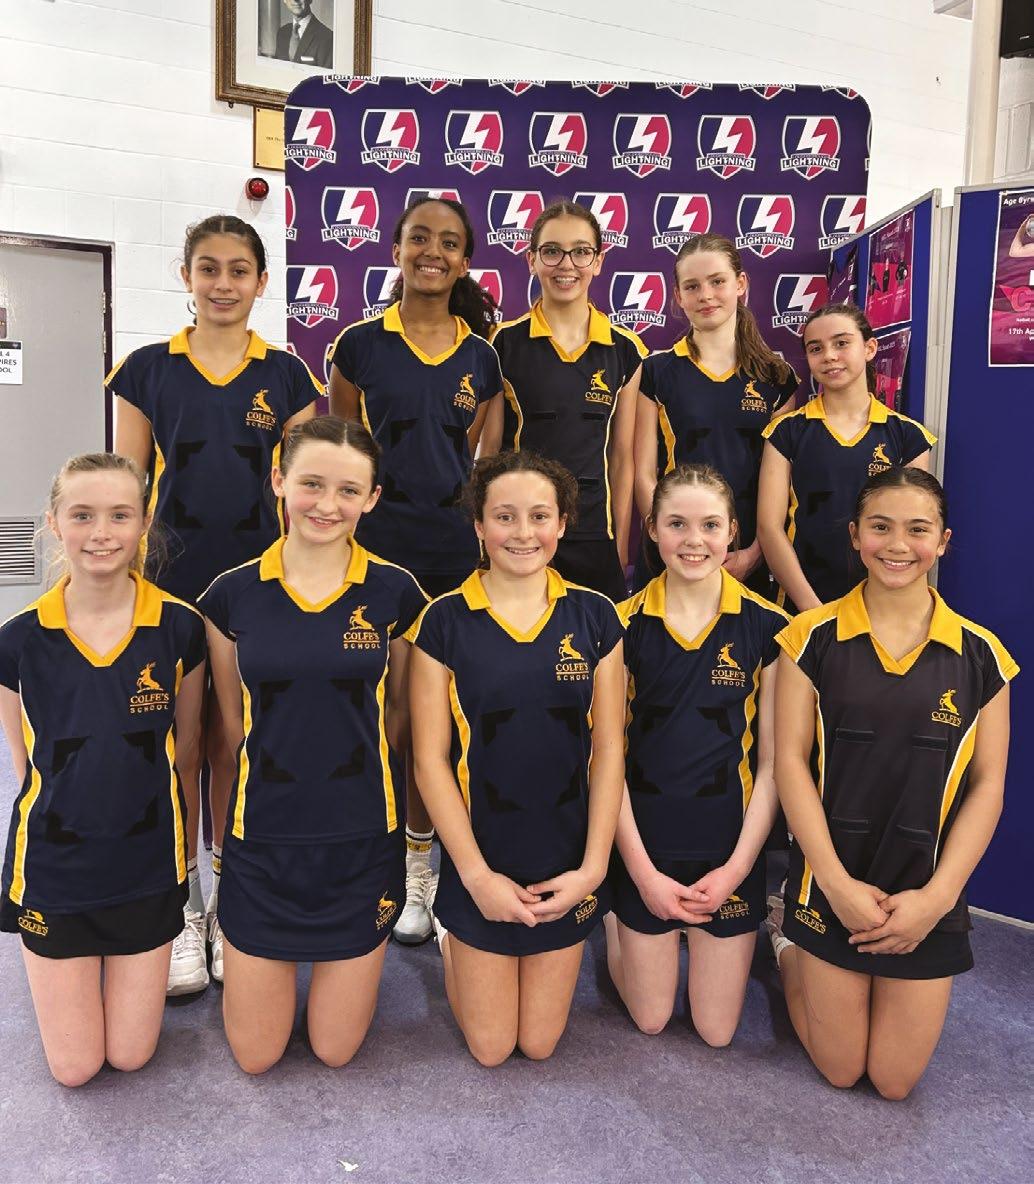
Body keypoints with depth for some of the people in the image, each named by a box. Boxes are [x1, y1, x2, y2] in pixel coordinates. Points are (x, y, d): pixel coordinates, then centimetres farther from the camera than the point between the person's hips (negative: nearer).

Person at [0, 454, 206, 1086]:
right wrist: (70, 823, 3)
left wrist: (163, 830, 5)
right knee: (74, 1067, 9)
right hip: (53, 866, 0)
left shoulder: (180, 627, -12)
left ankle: (131, 956, 38)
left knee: (130, 1054, 10)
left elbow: (185, 749, 0)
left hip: (148, 865, 0)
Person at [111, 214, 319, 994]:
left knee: (235, 743, 9)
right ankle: (181, 910, 21)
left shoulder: (286, 375, 4)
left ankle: (229, 901, 26)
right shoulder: (148, 370, 3)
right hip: (172, 583, 0)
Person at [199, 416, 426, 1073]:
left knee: (336, 1049, 12)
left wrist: (351, 774, 9)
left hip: (363, 837, 0)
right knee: (255, 1054, 12)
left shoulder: (395, 592, -7)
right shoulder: (233, 594, -5)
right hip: (262, 837, 1)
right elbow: (235, 719, 7)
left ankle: (355, 955, 40)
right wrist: (284, 781, 9)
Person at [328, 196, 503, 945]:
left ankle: (424, 865, 22)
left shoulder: (482, 357, 7)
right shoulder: (361, 344, 2)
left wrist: (491, 550, 7)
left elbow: (488, 463, 11)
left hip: (456, 552, 2)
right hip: (378, 545, -1)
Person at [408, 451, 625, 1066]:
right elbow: (430, 758, -8)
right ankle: (449, 938, 37)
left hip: (568, 864, 2)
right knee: (490, 1046, 11)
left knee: (539, 1043, 16)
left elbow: (608, 748, -2)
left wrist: (593, 865, -9)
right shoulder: (445, 621, -9)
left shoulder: (594, 616, -3)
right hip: (480, 863, -2)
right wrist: (476, 873, -12)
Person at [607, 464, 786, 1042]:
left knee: (717, 1031, 11)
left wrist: (736, 868, -10)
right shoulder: (625, 624, -7)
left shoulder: (766, 626, -7)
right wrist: (642, 871, -10)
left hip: (730, 848, 0)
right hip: (644, 847, 0)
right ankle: (615, 921, 39)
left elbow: (772, 762, -4)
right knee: (650, 1019, 12)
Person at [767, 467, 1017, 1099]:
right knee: (840, 1068, 10)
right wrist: (836, 883, -14)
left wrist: (937, 896, -11)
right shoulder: (814, 638, -8)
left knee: (895, 1080, 11)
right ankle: (788, 940, 35)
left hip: (929, 897, 2)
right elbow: (790, 760, -8)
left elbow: (987, 786, -2)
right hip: (832, 885, -1)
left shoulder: (980, 655, -3)